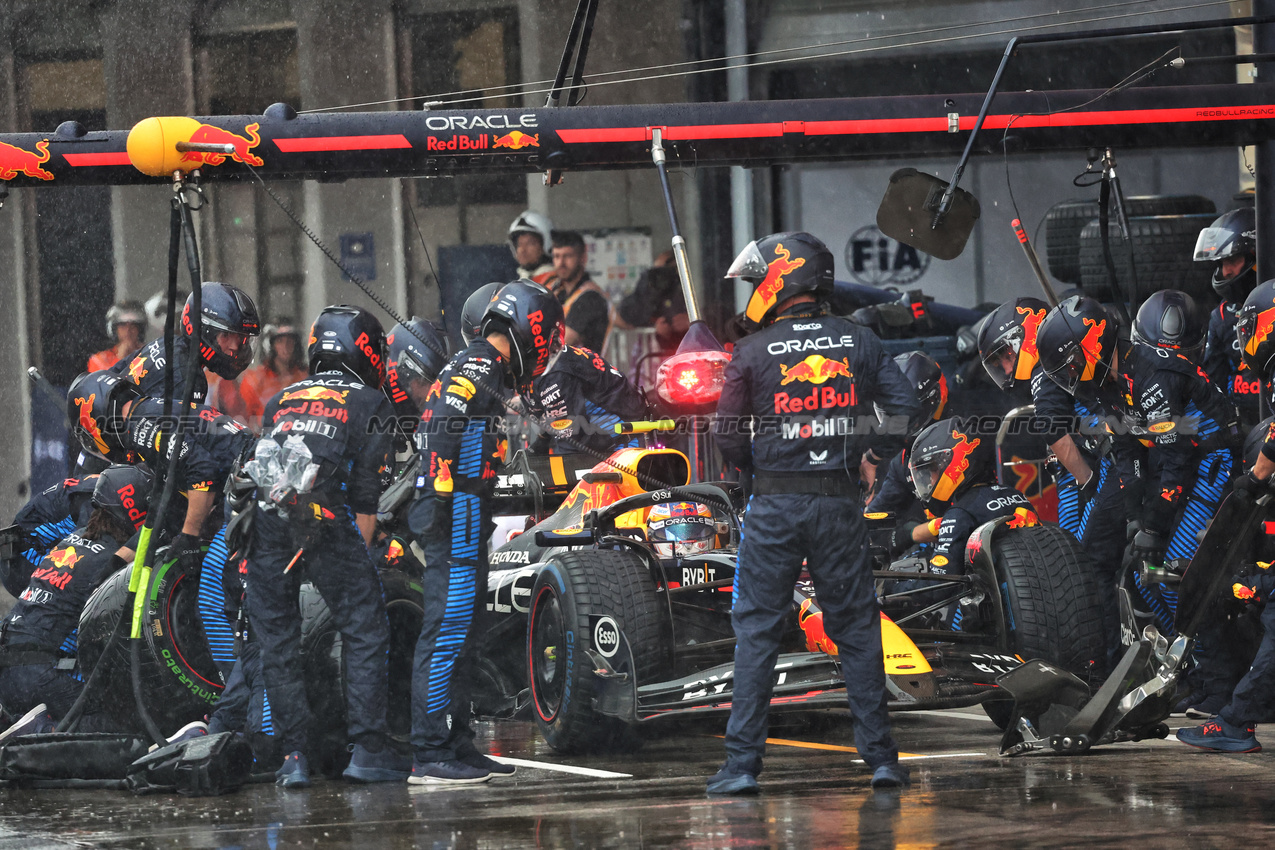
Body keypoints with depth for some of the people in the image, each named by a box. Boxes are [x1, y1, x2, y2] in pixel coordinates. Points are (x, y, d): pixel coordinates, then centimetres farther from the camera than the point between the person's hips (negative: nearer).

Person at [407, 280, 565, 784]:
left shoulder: (478, 367, 21)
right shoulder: (481, 369, -11)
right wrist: (440, 492, -25)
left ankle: (459, 746, 20)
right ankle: (429, 754, -14)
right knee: (448, 627, -12)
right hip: (458, 511, -11)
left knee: (459, 629, 14)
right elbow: (440, 427, -23)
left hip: (465, 515, 11)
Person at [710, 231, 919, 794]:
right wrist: (879, 452, 18)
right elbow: (904, 405, 1)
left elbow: (729, 434, -4)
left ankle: (742, 763, -1)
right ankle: (881, 757, 7)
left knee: (757, 629, 3)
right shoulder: (857, 342, 4)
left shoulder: (752, 352, -4)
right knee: (855, 626, 9)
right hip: (840, 504, 2)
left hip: (774, 503, -2)